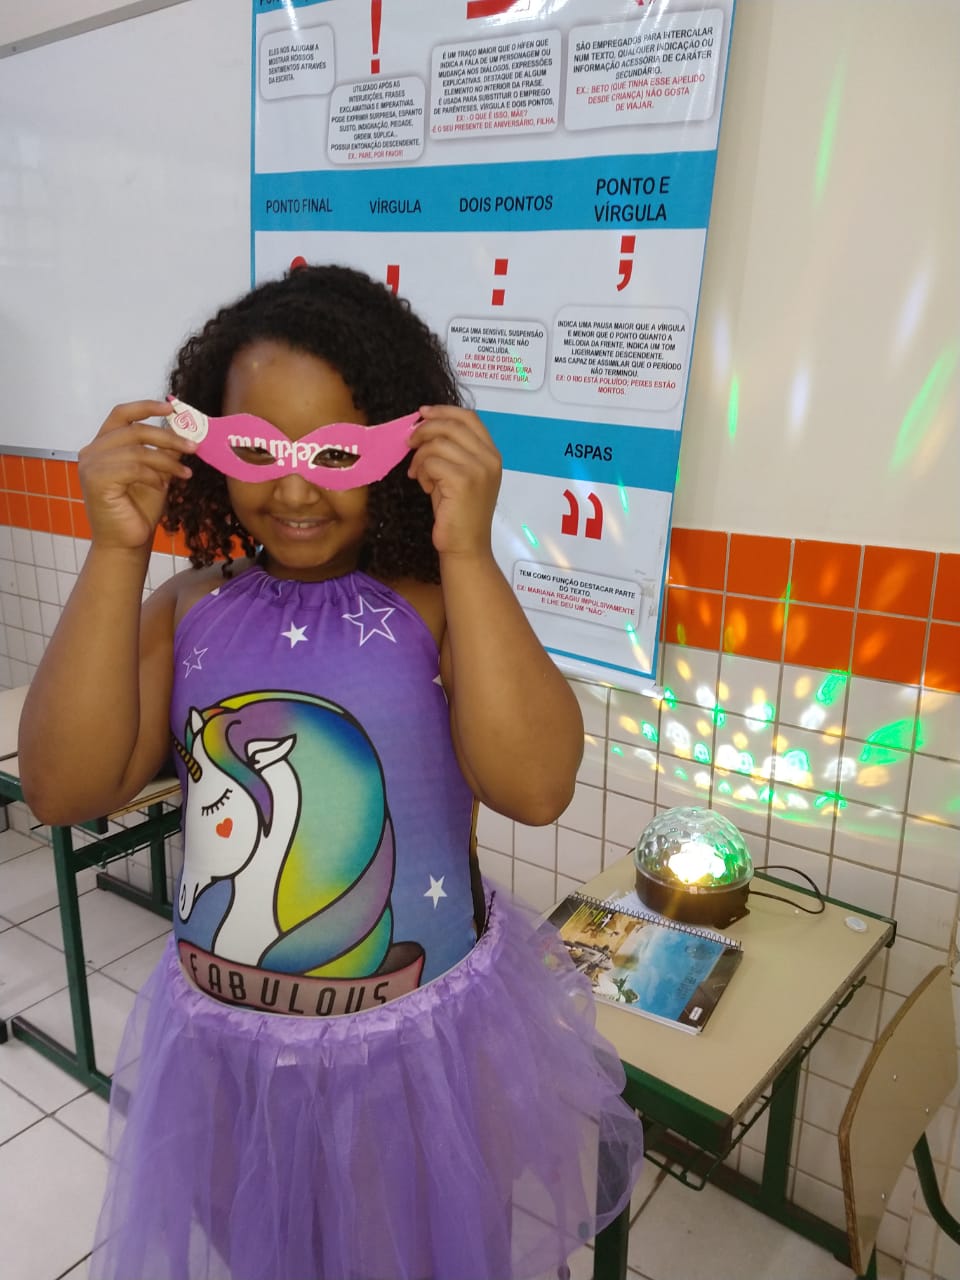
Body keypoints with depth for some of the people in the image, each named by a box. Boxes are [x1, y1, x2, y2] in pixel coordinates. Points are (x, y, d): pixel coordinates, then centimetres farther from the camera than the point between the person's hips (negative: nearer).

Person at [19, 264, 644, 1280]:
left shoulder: (441, 601, -15)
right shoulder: (193, 606, -6)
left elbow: (535, 787, -28)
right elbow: (64, 790, -15)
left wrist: (467, 551, -31)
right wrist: (117, 552, -21)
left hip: (429, 1044, -2)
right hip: (223, 1046, 3)